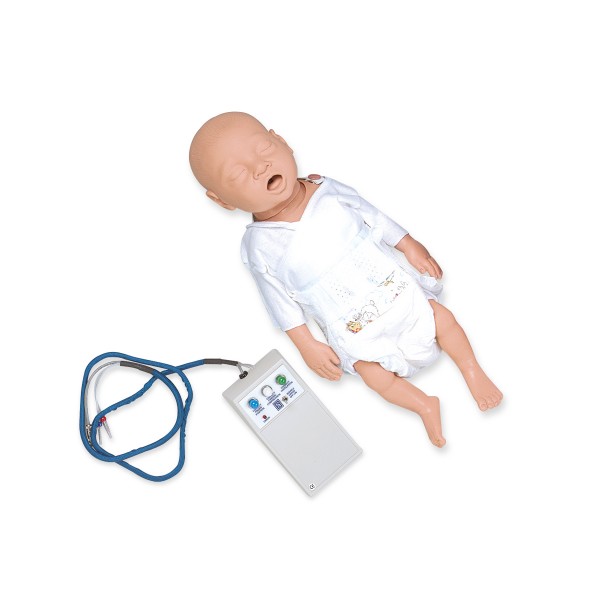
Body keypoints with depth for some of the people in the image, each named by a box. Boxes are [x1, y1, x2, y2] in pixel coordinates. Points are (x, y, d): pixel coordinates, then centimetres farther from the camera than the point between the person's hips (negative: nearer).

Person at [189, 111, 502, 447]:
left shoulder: (329, 192, -13)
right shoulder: (260, 247, -19)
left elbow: (375, 218, 2)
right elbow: (281, 301, -9)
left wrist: (411, 246, 6)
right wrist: (307, 346, -5)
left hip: (399, 288, 3)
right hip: (353, 331, -2)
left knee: (443, 317, 5)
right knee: (377, 376, -7)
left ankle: (473, 372, 29)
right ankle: (425, 405, 20)